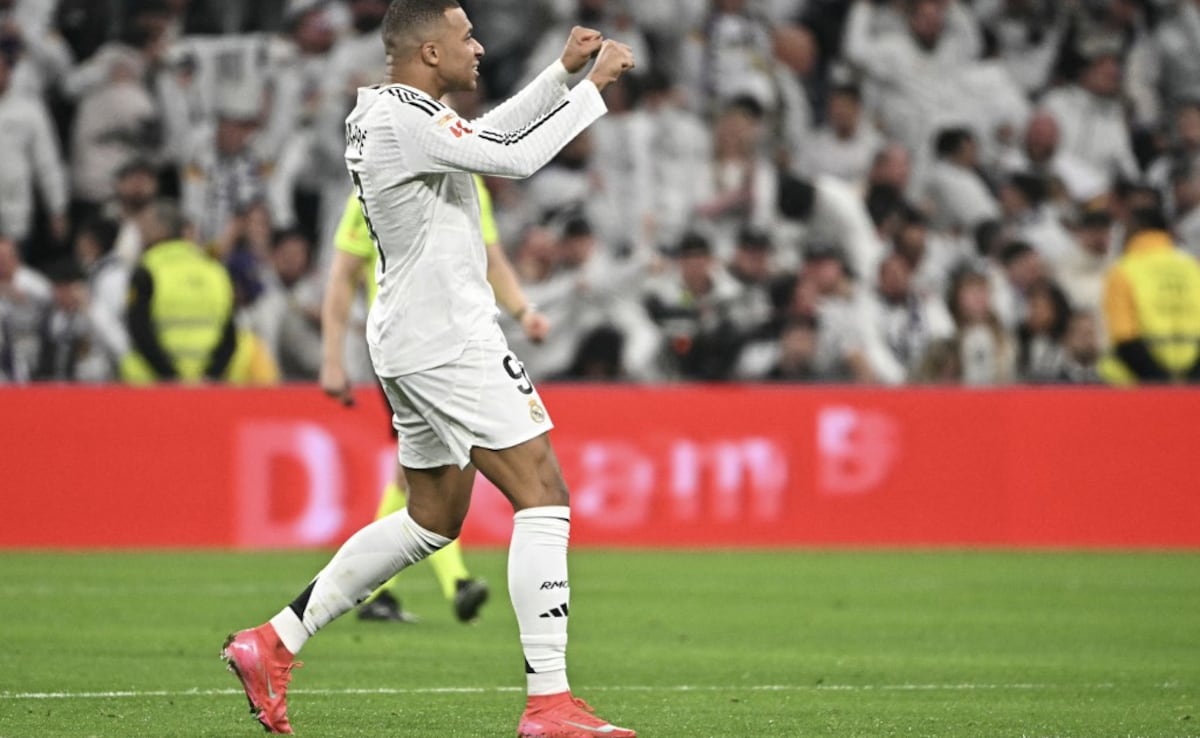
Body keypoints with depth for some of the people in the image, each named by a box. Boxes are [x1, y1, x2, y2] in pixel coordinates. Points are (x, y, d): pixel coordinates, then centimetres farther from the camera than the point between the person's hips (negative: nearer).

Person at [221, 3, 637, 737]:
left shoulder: (395, 110, 13)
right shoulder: (401, 121, -17)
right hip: (448, 339, -11)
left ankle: (273, 642, 19)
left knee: (434, 518, 18)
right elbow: (515, 158, -19)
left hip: (414, 342, 11)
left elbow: (487, 135, 26)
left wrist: (563, 70, 18)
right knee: (544, 497, -10)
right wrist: (595, 84, -11)